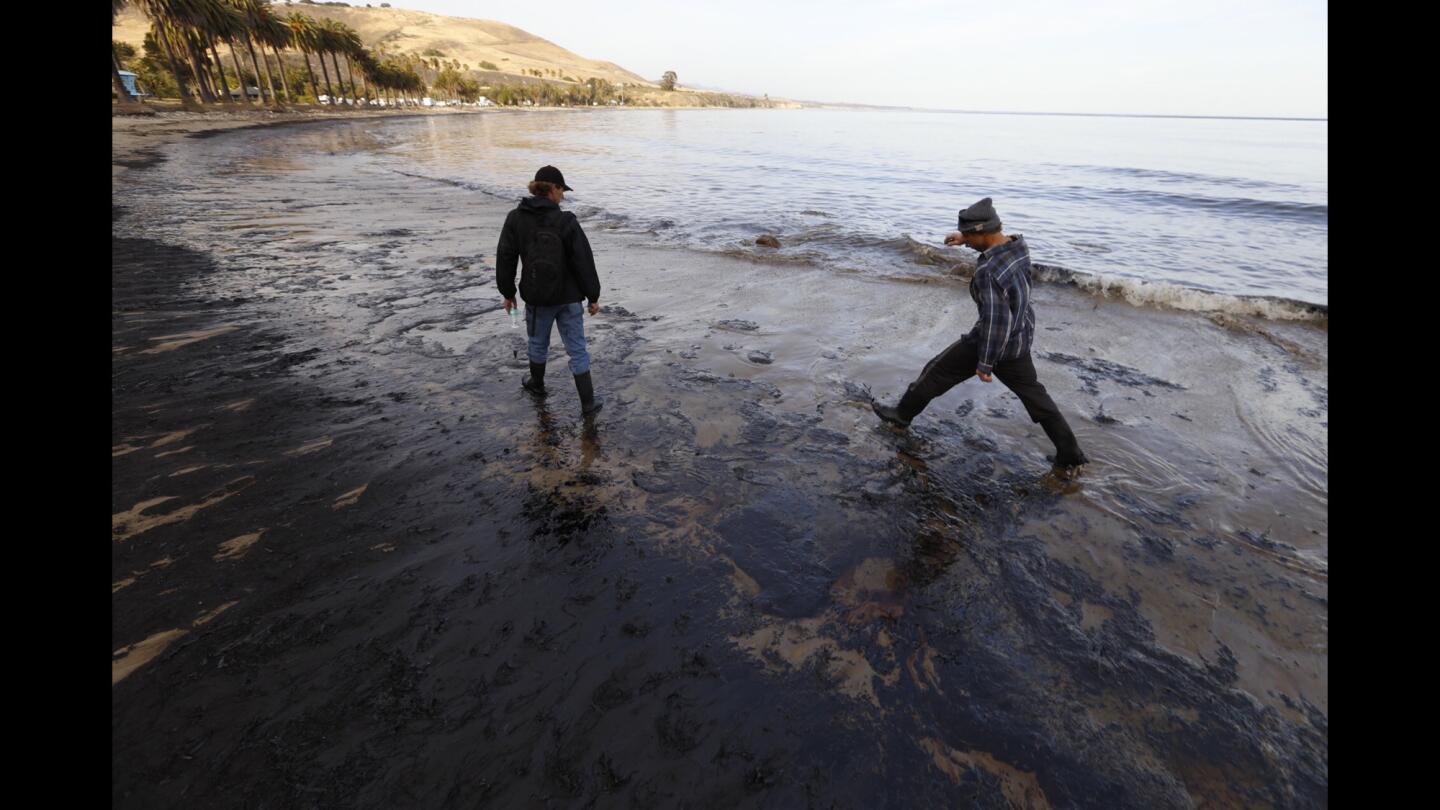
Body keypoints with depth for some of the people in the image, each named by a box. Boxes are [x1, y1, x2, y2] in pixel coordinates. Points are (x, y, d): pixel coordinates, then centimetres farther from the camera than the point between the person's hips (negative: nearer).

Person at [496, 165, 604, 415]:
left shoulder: (515, 219, -5)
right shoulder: (566, 221, -15)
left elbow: (505, 259, 0)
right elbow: (584, 262, -14)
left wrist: (508, 293, 11)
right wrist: (593, 296, -5)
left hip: (536, 297, 3)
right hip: (568, 297, -2)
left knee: (538, 342, 25)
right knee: (577, 350, 5)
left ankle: (537, 384, 46)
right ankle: (588, 402, 9)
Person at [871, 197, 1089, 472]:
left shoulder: (987, 271, -30)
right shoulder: (1019, 244, -4)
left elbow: (995, 321, -30)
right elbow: (996, 243, 22)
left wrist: (985, 363, -22)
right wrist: (967, 239, 14)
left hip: (995, 339, -8)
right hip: (1021, 338, 8)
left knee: (937, 372, 11)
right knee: (1032, 392, 19)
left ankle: (902, 413, 31)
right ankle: (1071, 456, 24)